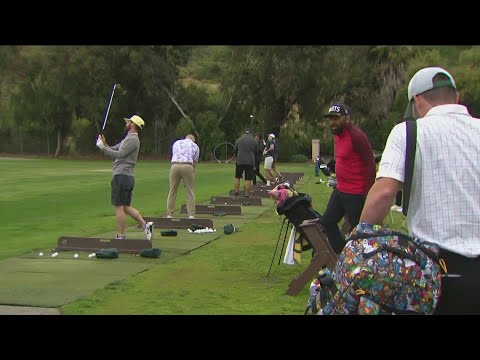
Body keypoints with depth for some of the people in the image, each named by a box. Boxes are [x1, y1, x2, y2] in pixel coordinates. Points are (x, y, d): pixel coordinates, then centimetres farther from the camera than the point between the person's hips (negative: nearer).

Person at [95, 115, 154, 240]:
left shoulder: (133, 139, -10)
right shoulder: (127, 139, 22)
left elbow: (119, 154, -18)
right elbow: (113, 150, 20)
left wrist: (102, 146, -14)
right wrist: (104, 144, 1)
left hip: (122, 176, -10)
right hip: (127, 177, 10)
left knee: (119, 207, -5)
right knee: (126, 207, 11)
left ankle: (121, 236, -1)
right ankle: (145, 225, 6)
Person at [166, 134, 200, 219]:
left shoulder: (176, 143, 26)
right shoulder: (195, 146, 21)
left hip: (175, 165, 2)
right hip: (187, 166, -2)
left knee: (172, 191, 9)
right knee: (190, 192, 6)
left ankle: (169, 214, 9)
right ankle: (191, 215, 5)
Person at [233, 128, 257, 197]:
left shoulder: (238, 140, 3)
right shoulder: (254, 141, 5)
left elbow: (235, 150, 10)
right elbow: (255, 151, 12)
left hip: (240, 161, 0)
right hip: (250, 161, 0)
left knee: (237, 177, 14)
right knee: (248, 179, 0)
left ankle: (236, 193, 11)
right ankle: (247, 194, 0)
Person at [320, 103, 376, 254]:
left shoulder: (356, 136, -17)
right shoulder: (338, 135, 10)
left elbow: (370, 164, -19)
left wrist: (369, 193, -21)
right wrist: (334, 165, 9)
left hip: (355, 194, -10)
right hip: (340, 190, 10)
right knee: (327, 222, 15)